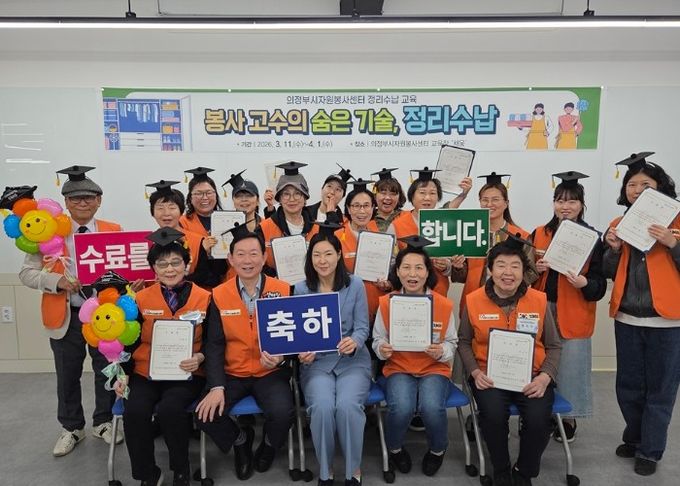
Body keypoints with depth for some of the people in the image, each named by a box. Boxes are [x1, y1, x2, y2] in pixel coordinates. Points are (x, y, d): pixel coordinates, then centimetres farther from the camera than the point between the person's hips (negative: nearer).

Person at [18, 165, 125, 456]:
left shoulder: (114, 232, 1)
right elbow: (26, 273, -2)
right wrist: (57, 281, -19)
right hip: (65, 316, 0)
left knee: (107, 372, 12)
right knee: (67, 376, 14)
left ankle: (103, 423, 34)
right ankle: (71, 428, 36)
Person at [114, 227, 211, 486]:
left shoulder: (204, 298, -2)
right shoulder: (141, 299, 4)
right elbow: (129, 343, 10)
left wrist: (200, 358, -19)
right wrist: (124, 374, -4)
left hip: (187, 375, -2)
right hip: (145, 374, 2)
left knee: (170, 409, -29)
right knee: (134, 412, -25)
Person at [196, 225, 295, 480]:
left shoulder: (283, 291, -4)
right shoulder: (219, 295, -1)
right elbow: (214, 344, -3)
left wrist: (281, 357, -23)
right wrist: (216, 387, -15)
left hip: (271, 373, -1)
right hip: (232, 374, 2)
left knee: (282, 412, -28)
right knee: (205, 413, -21)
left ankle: (269, 443, 13)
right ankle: (240, 440, 15)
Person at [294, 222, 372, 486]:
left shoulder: (355, 284, 1)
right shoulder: (300, 289, 3)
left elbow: (362, 327, -1)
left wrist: (354, 342, -23)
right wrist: (302, 352, -17)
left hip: (353, 361, 0)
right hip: (316, 362, 1)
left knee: (348, 405, -28)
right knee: (322, 407, -28)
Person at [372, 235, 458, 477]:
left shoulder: (444, 304, -5)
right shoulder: (386, 302, -5)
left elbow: (451, 343, 5)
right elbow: (378, 339, 5)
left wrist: (441, 352, -17)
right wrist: (382, 349, -18)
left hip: (434, 368, 0)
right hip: (398, 368, 0)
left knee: (432, 408, -28)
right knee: (401, 408, -29)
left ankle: (437, 450, 10)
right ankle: (395, 449, 9)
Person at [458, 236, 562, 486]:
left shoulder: (539, 300, 0)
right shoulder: (474, 300, -2)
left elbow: (553, 346, 8)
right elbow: (464, 341, 8)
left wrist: (545, 376, -9)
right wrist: (475, 372, -8)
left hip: (531, 376, 1)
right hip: (489, 375, -1)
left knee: (538, 419, -25)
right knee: (493, 414, -29)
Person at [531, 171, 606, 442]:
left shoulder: (592, 238, -1)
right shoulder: (538, 235, 7)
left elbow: (600, 285, -1)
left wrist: (584, 283, -22)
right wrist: (535, 269, -11)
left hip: (573, 315, -2)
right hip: (540, 310, 2)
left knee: (569, 367, 3)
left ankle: (568, 417, 23)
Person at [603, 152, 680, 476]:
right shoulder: (619, 225, 7)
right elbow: (610, 274, 9)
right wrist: (613, 249, -8)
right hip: (627, 319, 4)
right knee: (628, 386, 14)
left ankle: (650, 451, 22)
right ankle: (634, 439, 34)